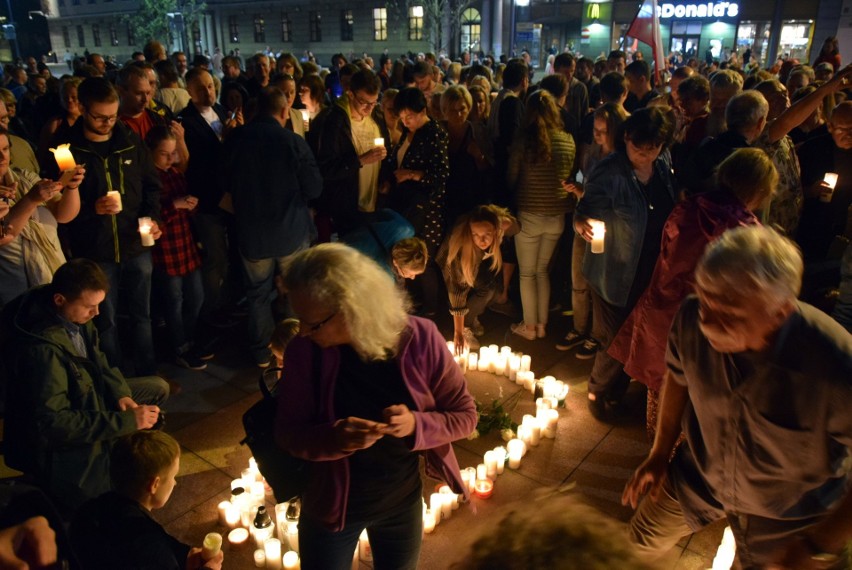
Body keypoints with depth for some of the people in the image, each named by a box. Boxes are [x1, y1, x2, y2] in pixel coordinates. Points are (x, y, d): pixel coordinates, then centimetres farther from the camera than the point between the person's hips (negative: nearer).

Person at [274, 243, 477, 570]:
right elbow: (287, 432, -14)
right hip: (330, 506, -1)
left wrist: (416, 425, -33)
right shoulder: (304, 352, -21)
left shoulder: (419, 338, -22)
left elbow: (464, 415, -13)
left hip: (403, 502, 1)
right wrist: (334, 438, -34)